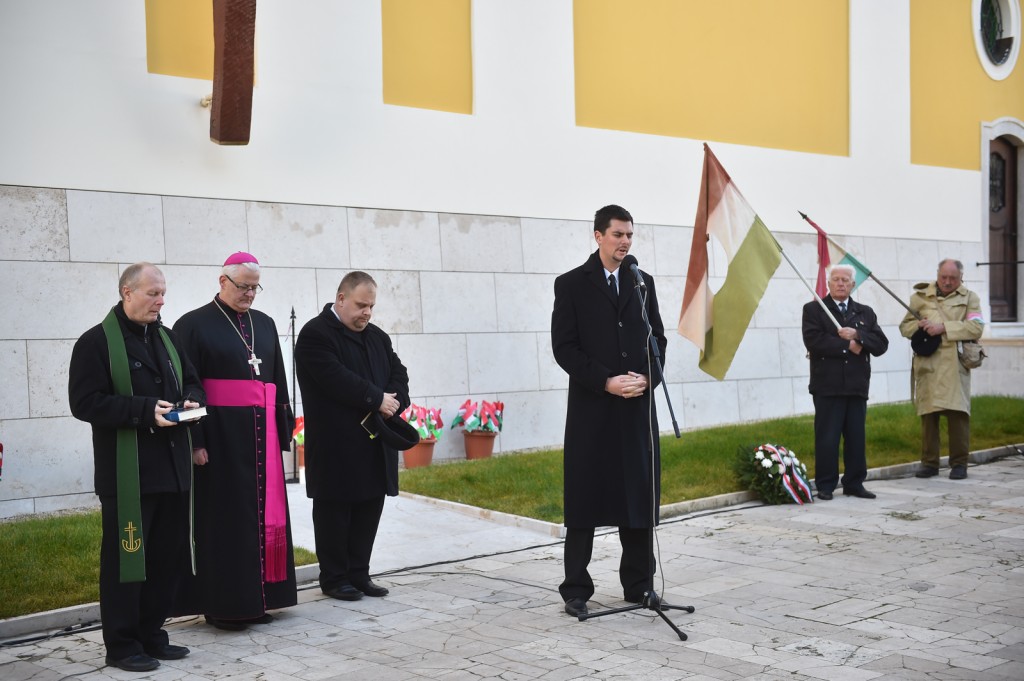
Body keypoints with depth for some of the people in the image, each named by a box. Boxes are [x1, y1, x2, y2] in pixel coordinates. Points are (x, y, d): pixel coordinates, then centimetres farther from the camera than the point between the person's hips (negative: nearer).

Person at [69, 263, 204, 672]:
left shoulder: (168, 338, 15)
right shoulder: (96, 342, -6)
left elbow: (192, 383, 24)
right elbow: (85, 402, -13)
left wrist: (191, 402, 0)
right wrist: (145, 410, -21)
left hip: (172, 467, 7)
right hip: (127, 473, -7)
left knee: (168, 556, 11)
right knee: (125, 556, -2)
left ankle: (151, 635, 23)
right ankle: (121, 644, 8)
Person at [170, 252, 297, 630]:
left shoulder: (264, 324, 14)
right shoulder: (194, 325, -3)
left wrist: (282, 432, 10)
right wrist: (194, 441, -16)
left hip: (261, 434, 6)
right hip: (220, 434, -6)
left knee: (263, 514, 7)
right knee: (224, 517, -2)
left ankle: (255, 598, 17)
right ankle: (222, 604, 7)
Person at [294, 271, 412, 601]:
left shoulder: (377, 337, 16)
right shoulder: (315, 334, -10)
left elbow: (398, 372, 10)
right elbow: (338, 380, -20)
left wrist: (393, 402, -10)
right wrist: (377, 400, -16)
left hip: (374, 445, 7)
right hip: (336, 447, -7)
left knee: (369, 508, 10)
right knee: (334, 511, 3)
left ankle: (359, 573, 21)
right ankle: (334, 578, 14)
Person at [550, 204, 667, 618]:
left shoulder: (642, 282, 11)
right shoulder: (571, 284, -1)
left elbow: (657, 338, 12)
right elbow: (564, 347, -6)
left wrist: (646, 378, -7)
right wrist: (606, 382, -15)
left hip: (638, 405, 4)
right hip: (591, 408, -4)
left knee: (639, 496, 8)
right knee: (585, 500, 1)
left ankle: (639, 584, 19)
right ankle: (576, 590, 10)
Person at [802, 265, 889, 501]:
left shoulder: (865, 313, 16)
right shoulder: (813, 309, 4)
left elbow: (881, 345, 5)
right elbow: (813, 341, -13)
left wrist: (857, 335, -11)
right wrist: (848, 346, -9)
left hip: (857, 386, 4)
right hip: (828, 386, -4)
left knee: (856, 438, 6)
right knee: (827, 438, -3)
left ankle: (854, 483, 16)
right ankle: (825, 485, 5)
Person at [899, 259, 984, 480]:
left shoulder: (969, 298, 10)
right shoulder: (920, 297, 15)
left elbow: (976, 327, -4)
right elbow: (905, 326, 17)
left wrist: (944, 327, -13)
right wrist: (919, 325, -5)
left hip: (955, 365, -2)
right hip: (927, 364, 2)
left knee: (958, 414, -7)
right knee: (928, 414, 2)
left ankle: (959, 463, 2)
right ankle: (929, 463, 10)